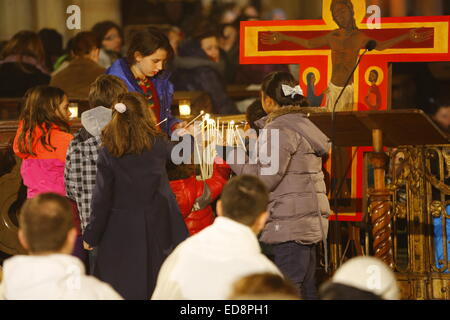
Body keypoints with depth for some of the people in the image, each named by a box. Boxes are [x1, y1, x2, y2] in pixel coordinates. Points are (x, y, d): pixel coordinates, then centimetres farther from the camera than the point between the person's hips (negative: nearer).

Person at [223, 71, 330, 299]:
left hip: (290, 224, -10)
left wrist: (231, 156, -7)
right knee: (307, 289, 12)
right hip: (309, 221, 10)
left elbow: (265, 179, -16)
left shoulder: (279, 130, -12)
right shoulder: (302, 125, 19)